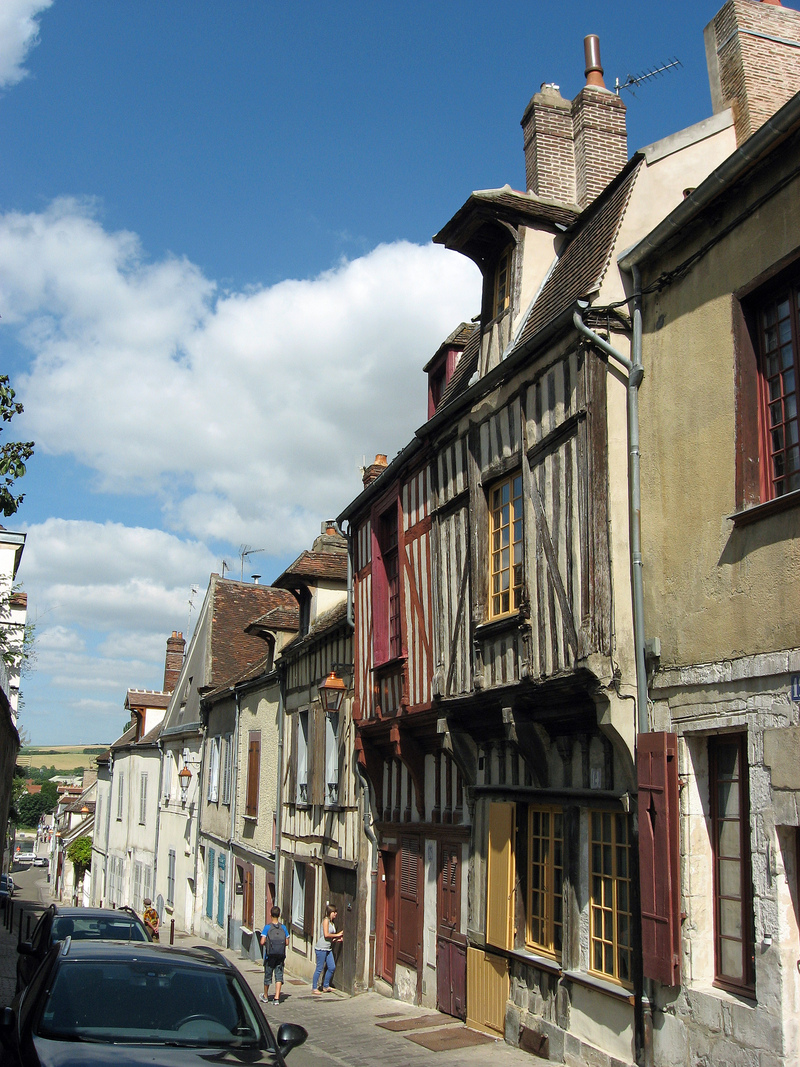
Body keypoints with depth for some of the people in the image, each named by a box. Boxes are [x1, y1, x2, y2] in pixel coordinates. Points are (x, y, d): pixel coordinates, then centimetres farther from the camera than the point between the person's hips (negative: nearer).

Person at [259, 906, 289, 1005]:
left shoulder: (267, 927, -8)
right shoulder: (283, 927, -1)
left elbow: (262, 942, -14)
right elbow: (287, 942, 1)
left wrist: (266, 943, 7)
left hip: (270, 956, -1)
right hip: (280, 956, 1)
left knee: (268, 975, 13)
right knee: (279, 976, 3)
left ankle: (265, 996, 30)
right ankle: (276, 998, -8)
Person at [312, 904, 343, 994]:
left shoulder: (332, 922, 15)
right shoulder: (326, 920, -11)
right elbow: (326, 934, -18)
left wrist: (337, 939, 0)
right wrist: (337, 935, -9)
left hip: (328, 948, 9)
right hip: (321, 948, -9)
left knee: (332, 967, 9)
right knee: (320, 968, -3)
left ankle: (326, 986, 22)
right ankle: (314, 988, 6)